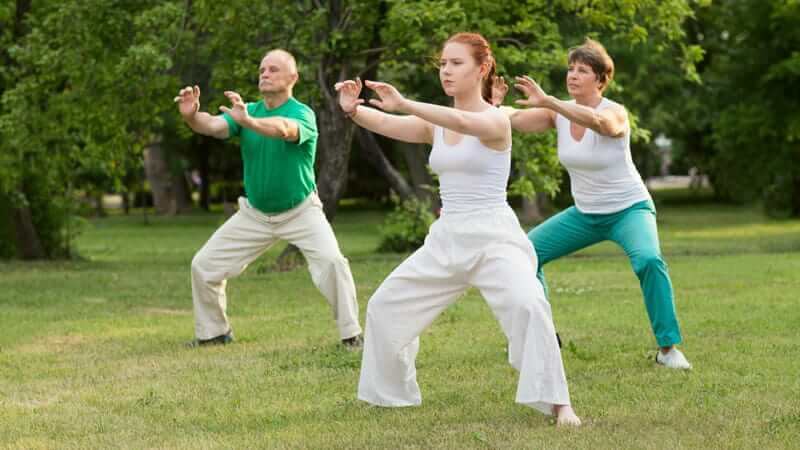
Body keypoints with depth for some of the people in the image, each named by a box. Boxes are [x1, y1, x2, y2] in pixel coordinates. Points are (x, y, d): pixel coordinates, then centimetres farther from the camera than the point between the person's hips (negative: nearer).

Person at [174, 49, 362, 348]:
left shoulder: (302, 113, -18)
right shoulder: (246, 111, -3)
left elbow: (284, 130, -42)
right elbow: (213, 126, -22)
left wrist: (248, 121, -62)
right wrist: (192, 116, -46)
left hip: (300, 211, -5)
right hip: (255, 213, 5)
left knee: (331, 261, -27)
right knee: (203, 266, 3)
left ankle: (351, 334, -12)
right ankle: (213, 332, 23)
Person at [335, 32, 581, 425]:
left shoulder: (496, 120, -11)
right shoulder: (435, 124, 8)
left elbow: (463, 123, -34)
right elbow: (385, 124, -9)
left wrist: (403, 104, -46)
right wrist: (354, 110, -31)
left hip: (494, 237, -7)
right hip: (446, 240, 7)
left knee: (527, 305, -31)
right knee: (385, 306, 13)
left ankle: (557, 403, -21)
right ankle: (391, 392, 33)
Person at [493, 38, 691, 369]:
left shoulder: (615, 113, -21)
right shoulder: (559, 112, -5)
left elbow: (597, 122, -46)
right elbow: (514, 120, -17)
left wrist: (546, 101, -58)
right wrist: (495, 105, -41)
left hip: (629, 209, -6)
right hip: (585, 214, 6)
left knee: (648, 260, -33)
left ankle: (668, 348, -21)